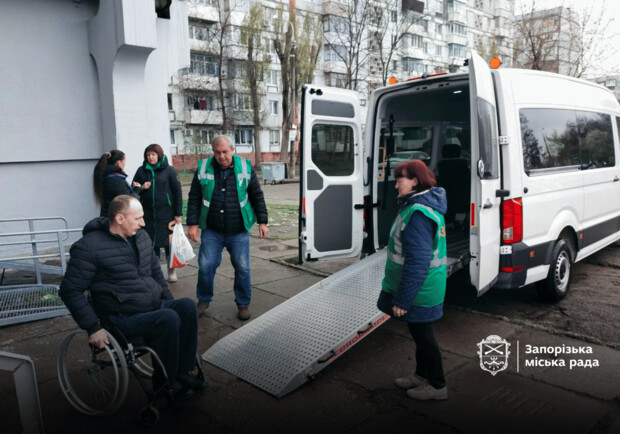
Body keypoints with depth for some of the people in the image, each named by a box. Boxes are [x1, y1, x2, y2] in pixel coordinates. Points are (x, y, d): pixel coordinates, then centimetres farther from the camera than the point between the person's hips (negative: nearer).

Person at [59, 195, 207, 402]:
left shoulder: (141, 236, 9)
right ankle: (165, 381, -9)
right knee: (168, 319, -30)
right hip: (122, 318, -6)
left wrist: (170, 302, 12)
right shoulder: (89, 247, -11)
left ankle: (183, 371, -8)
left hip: (155, 306, 7)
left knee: (187, 306, -20)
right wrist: (93, 327, -16)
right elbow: (70, 290, -11)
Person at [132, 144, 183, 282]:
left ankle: (171, 271, 20)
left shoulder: (169, 170, 0)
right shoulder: (141, 171, 8)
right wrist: (141, 188, -8)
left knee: (169, 242, 5)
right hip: (148, 214, 2)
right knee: (152, 243, 5)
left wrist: (178, 214, -5)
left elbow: (177, 192, -1)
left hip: (166, 213, -2)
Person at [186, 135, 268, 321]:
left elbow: (257, 196, 5)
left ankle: (243, 304, 23)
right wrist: (192, 224, -1)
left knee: (242, 268, 5)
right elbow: (194, 198, 5)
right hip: (211, 231, 1)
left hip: (238, 231, 0)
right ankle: (204, 300, 26)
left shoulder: (245, 167, 0)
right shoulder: (203, 168, 1)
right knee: (205, 266, 2)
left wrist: (262, 222, 3)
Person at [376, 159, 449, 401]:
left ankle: (437, 386, 26)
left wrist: (402, 299, -23)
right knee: (420, 332, 23)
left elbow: (418, 262, -29)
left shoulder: (418, 214, -26)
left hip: (419, 290, -10)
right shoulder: (426, 205, 7)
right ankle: (422, 375, 41)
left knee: (423, 335, 7)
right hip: (422, 288, 10)